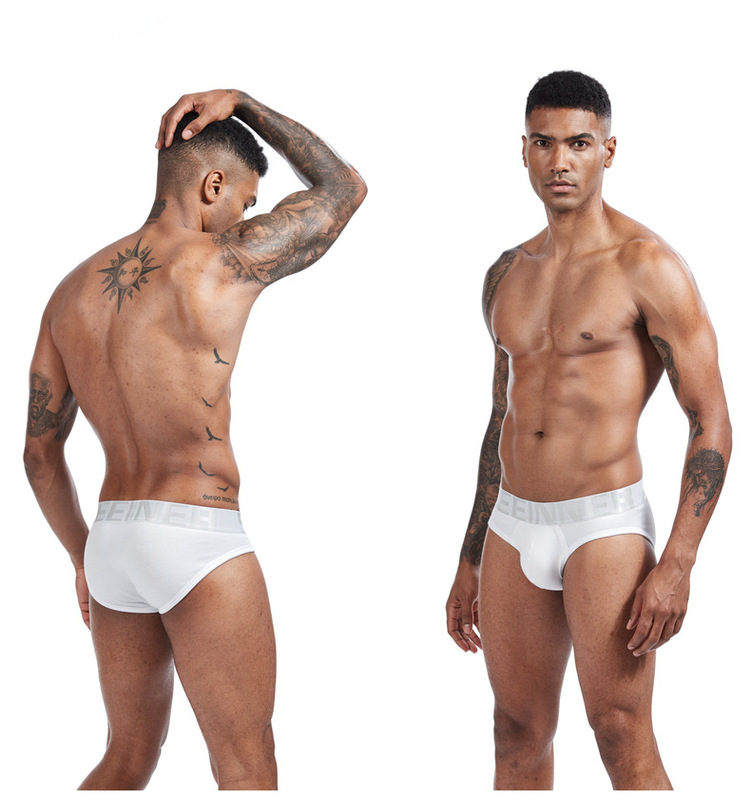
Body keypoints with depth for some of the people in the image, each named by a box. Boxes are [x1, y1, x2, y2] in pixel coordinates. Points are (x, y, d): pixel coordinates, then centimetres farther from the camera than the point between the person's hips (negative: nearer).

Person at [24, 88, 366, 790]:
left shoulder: (72, 291, 9)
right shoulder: (227, 262, -10)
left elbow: (39, 452, 13)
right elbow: (344, 187, 5)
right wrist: (240, 103, 9)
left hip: (113, 541, 7)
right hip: (200, 543, -7)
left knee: (129, 759, 21)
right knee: (249, 775, 1)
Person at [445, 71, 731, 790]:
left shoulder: (645, 265, -8)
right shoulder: (507, 274, 12)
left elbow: (711, 421, -10)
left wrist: (676, 566, -18)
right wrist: (471, 562, 20)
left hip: (605, 525, -6)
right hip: (512, 528, 6)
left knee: (624, 742, -6)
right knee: (518, 737, 11)